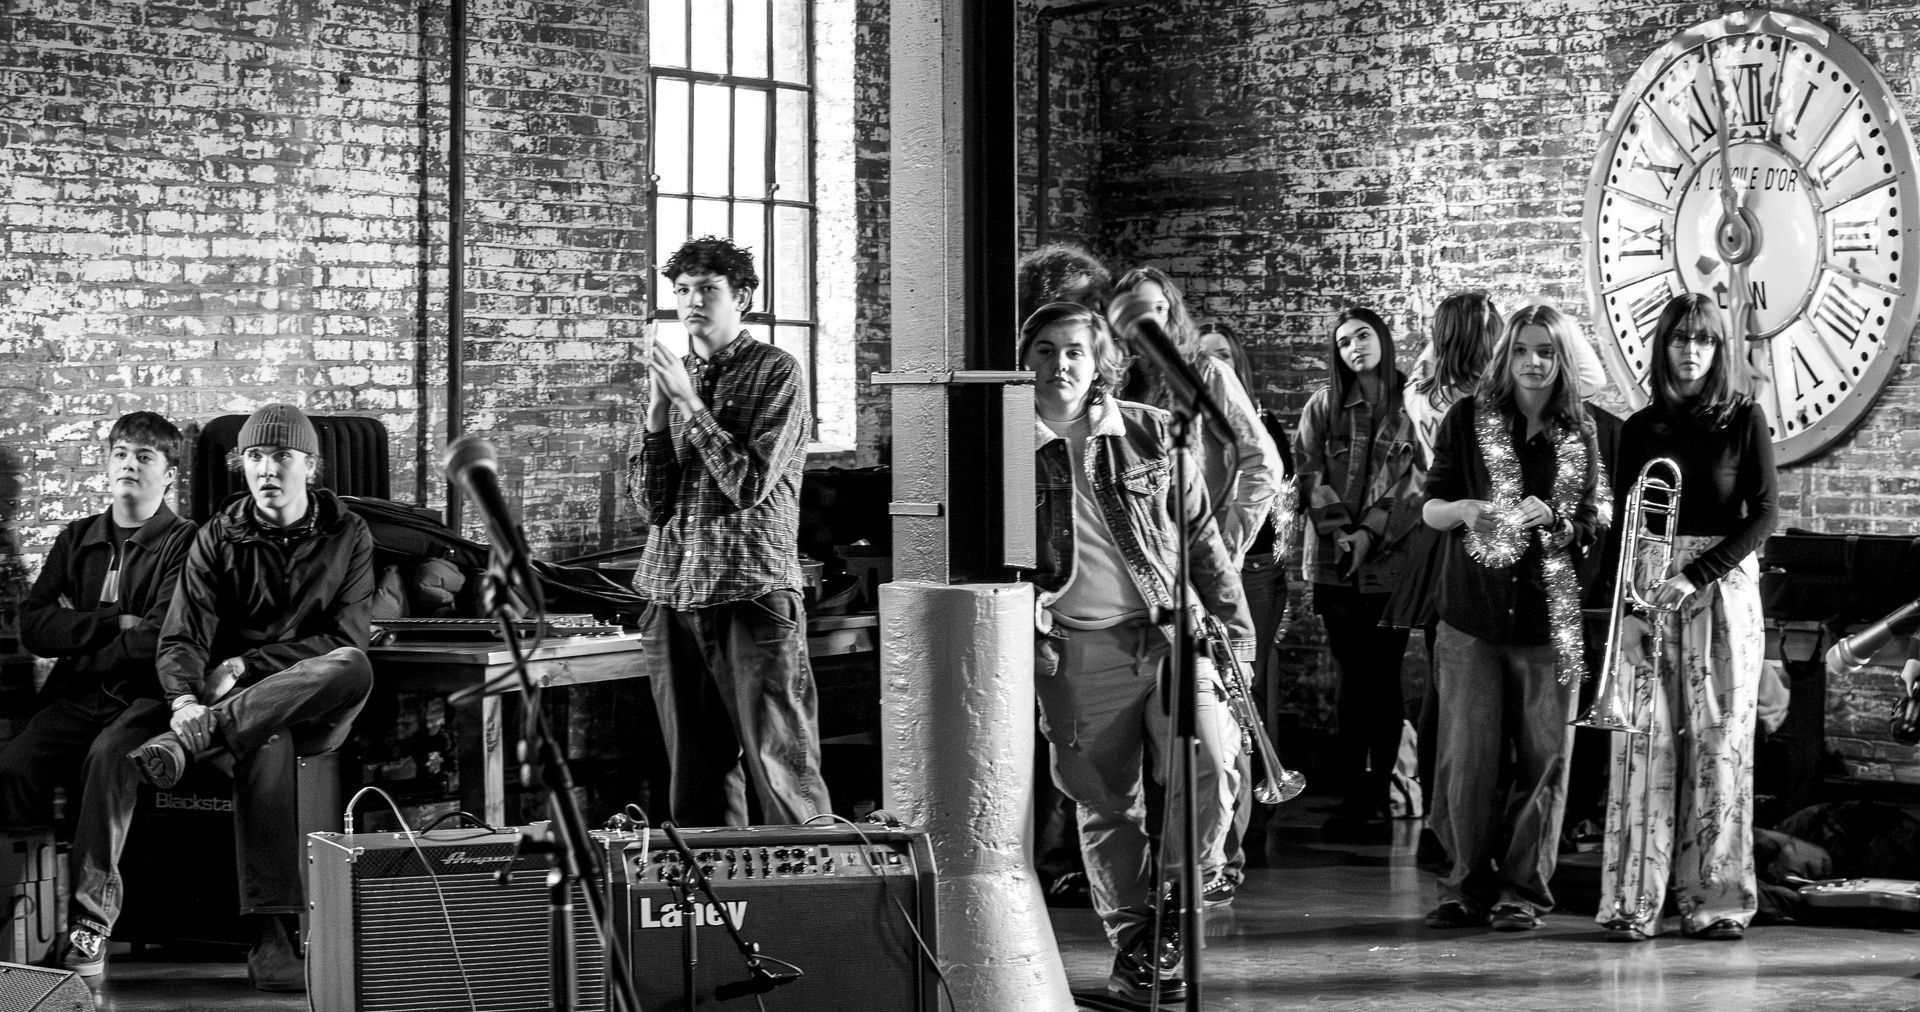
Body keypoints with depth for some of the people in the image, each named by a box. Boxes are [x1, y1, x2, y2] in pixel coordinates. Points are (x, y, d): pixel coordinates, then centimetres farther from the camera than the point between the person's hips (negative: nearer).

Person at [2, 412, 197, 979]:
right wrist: (115, 624, -3)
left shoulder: (184, 543, 3)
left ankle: (91, 922, -34)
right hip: (76, 698, 5)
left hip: (146, 697, -5)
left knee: (107, 756, -35)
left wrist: (78, 636, 3)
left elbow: (160, 637, -9)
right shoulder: (76, 540, 20)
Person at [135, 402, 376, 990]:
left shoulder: (348, 534, 7)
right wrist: (185, 697, -26)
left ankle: (192, 740, -42)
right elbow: (182, 638, -3)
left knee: (354, 668, -36)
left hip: (319, 707, 1)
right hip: (238, 702, -1)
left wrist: (249, 664, -10)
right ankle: (272, 935, -48)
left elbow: (347, 638, -1)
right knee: (265, 743, -40)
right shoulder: (219, 538, 6)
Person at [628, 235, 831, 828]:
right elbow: (650, 504, 9)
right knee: (697, 774, 8)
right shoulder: (672, 377, 15)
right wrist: (657, 412, -3)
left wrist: (689, 402, -11)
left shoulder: (776, 373, -1)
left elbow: (750, 485, -12)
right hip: (673, 595, 5)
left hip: (753, 593, -5)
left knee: (781, 769, -6)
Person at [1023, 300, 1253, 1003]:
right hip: (1080, 650, -1)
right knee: (1108, 806, 3)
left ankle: (1171, 910, 7)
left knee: (1208, 771, -14)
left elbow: (1200, 535, 10)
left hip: (1172, 631, 1)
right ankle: (1132, 947, 15)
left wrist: (1234, 624, 7)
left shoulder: (1151, 433, 6)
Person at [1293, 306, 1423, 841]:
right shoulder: (1324, 406, 10)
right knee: (1354, 679, 2)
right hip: (1336, 566, 2)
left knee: (1385, 679, -1)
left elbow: (1418, 483, -3)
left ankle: (1377, 796, 4)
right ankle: (1352, 795, 5)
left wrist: (1371, 534, -12)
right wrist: (1338, 532, -10)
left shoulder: (1412, 406, 2)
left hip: (1392, 562, -2)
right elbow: (1310, 474, 3)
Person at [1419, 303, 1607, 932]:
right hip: (1472, 616, -1)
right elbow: (1428, 507, 5)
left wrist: (1552, 519, -11)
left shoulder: (1579, 432, 7)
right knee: (1468, 755, -2)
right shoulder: (1468, 419, 4)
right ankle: (1468, 884, 10)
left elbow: (1593, 526, 10)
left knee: (1542, 756, 1)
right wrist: (1464, 510, -16)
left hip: (1549, 618, 1)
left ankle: (1523, 887, 10)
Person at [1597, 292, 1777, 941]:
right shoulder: (1640, 429, 9)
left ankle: (1716, 900, 1)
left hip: (1725, 587, -1)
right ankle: (1633, 902, -5)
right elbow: (1622, 525, 7)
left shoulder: (1744, 421, 4)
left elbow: (1763, 514, -3)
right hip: (1648, 591, 1)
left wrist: (1695, 575, -14)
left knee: (1720, 743, -4)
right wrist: (1630, 607, -7)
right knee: (1645, 742, -5)